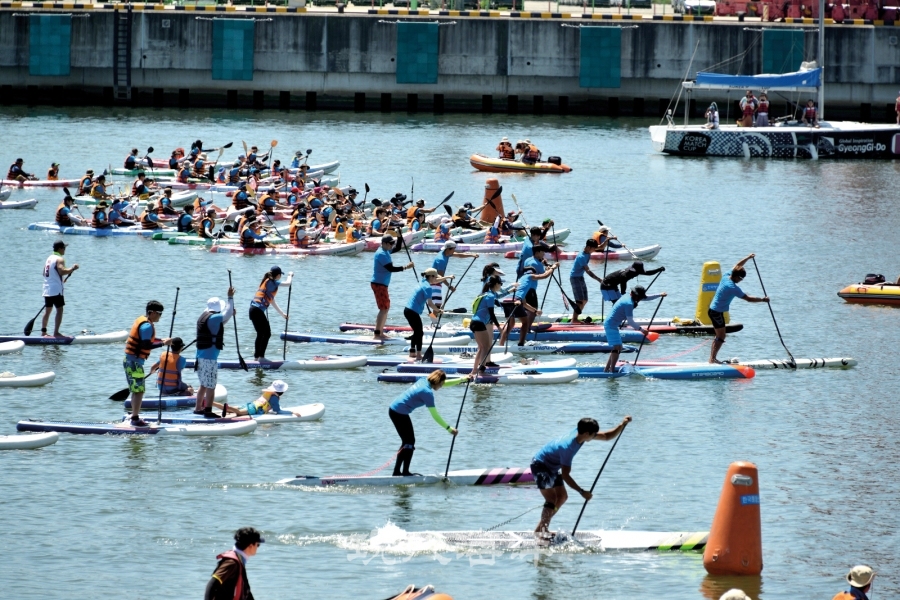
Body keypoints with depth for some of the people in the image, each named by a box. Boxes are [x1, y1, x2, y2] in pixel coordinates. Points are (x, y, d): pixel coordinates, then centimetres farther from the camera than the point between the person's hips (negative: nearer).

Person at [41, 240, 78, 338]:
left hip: (47, 289, 9)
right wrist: (72, 269, -15)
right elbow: (62, 271, -28)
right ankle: (56, 332, -12)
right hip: (56, 289, -9)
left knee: (47, 310, 14)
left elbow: (44, 273, 21)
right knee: (59, 310, -6)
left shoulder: (49, 258, 15)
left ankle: (43, 331, 17)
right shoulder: (59, 259, -12)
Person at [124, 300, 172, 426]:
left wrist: (161, 340, 16)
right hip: (135, 362, -10)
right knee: (139, 391, -7)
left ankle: (135, 417, 21)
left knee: (136, 390, 16)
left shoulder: (141, 320, 14)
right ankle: (135, 419, -7)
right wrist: (163, 343, -17)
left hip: (129, 360, 10)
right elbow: (146, 345, -23)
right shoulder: (147, 325, -17)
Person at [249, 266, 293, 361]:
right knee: (267, 333, -4)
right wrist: (290, 275, 12)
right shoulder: (272, 282, -7)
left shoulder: (267, 282, 22)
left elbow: (272, 301, 31)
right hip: (258, 310, -9)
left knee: (260, 334, 17)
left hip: (253, 310, 9)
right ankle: (261, 357, -5)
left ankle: (257, 356, 21)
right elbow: (288, 284, -11)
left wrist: (282, 314, 36)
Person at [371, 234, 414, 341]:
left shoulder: (386, 251, 11)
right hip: (378, 284, -11)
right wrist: (405, 267, -22)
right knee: (384, 309, -13)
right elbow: (391, 268, -24)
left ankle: (380, 333, 18)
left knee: (386, 308, 15)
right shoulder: (381, 254, -18)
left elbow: (397, 248, 23)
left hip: (382, 284, 11)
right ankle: (377, 334, -16)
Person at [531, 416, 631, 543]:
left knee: (562, 497, 11)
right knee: (552, 499, -16)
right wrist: (582, 492, -38)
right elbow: (565, 475, -36)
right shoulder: (568, 446, -36)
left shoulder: (579, 433, -11)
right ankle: (541, 532, -9)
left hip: (552, 467, 10)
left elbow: (607, 436, 0)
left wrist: (622, 425, -16)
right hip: (540, 466, -10)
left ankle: (542, 527, 18)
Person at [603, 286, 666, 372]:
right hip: (611, 325, -10)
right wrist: (641, 329, -18)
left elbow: (647, 298, 22)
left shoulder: (628, 297, 11)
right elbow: (630, 321, -21)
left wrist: (660, 295, 21)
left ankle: (606, 369, 18)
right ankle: (612, 370, -21)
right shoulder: (629, 303, -20)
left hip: (610, 325, 10)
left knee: (618, 348, 16)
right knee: (617, 347, -16)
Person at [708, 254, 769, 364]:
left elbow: (737, 265, 17)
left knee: (719, 336, 14)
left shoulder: (727, 276, -1)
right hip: (717, 312, -9)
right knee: (721, 337, -6)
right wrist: (762, 300, -8)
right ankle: (713, 358, -8)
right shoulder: (732, 288, -23)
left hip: (713, 310, 9)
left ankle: (712, 358, 14)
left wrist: (748, 257, 15)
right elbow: (748, 298, -18)